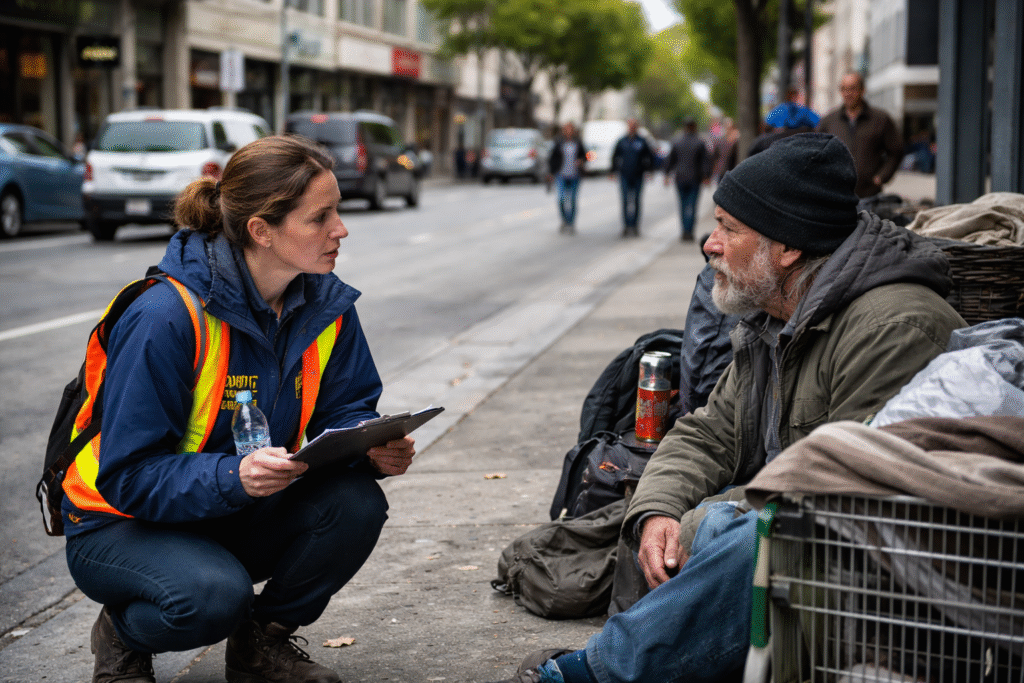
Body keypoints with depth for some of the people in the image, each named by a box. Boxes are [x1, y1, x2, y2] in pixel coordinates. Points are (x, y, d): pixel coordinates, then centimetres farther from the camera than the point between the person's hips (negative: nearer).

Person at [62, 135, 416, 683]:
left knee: (356, 503, -21)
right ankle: (123, 634, 1)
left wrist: (374, 447, -25)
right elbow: (129, 475, -26)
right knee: (215, 594, -36)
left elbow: (344, 410, -1)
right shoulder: (165, 318, -28)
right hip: (122, 525, -6)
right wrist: (235, 477, -42)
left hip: (240, 518, 6)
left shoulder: (326, 304, -7)